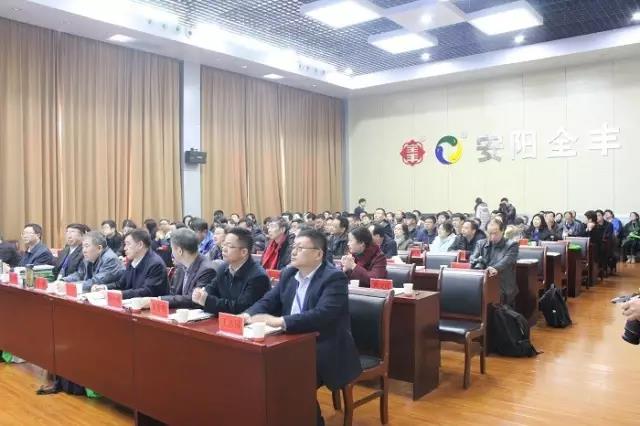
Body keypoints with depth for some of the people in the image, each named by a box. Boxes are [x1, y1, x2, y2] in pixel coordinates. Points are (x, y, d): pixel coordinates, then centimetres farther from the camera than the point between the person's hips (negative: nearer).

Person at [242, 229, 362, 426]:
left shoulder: (334, 278, -15)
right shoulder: (288, 274, 8)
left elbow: (322, 315, -28)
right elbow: (268, 301, 9)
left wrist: (280, 321, -34)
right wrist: (250, 314, -14)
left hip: (326, 350, -6)